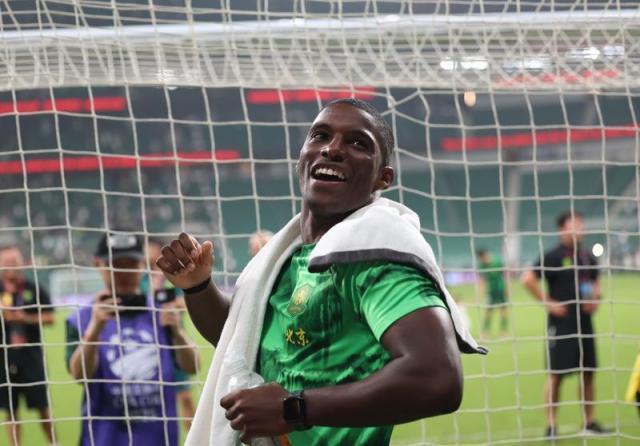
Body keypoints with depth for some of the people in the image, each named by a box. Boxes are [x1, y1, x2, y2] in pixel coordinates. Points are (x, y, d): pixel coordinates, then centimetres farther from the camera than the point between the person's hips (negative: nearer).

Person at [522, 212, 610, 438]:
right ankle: (551, 426, 3)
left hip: (584, 322, 6)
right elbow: (528, 279, -14)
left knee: (588, 372, 9)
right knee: (556, 374, -3)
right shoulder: (553, 256, -9)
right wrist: (548, 302, -15)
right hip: (560, 323, -6)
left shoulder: (588, 257, 9)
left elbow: (595, 281, 25)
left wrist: (595, 298, 5)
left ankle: (590, 422, 19)